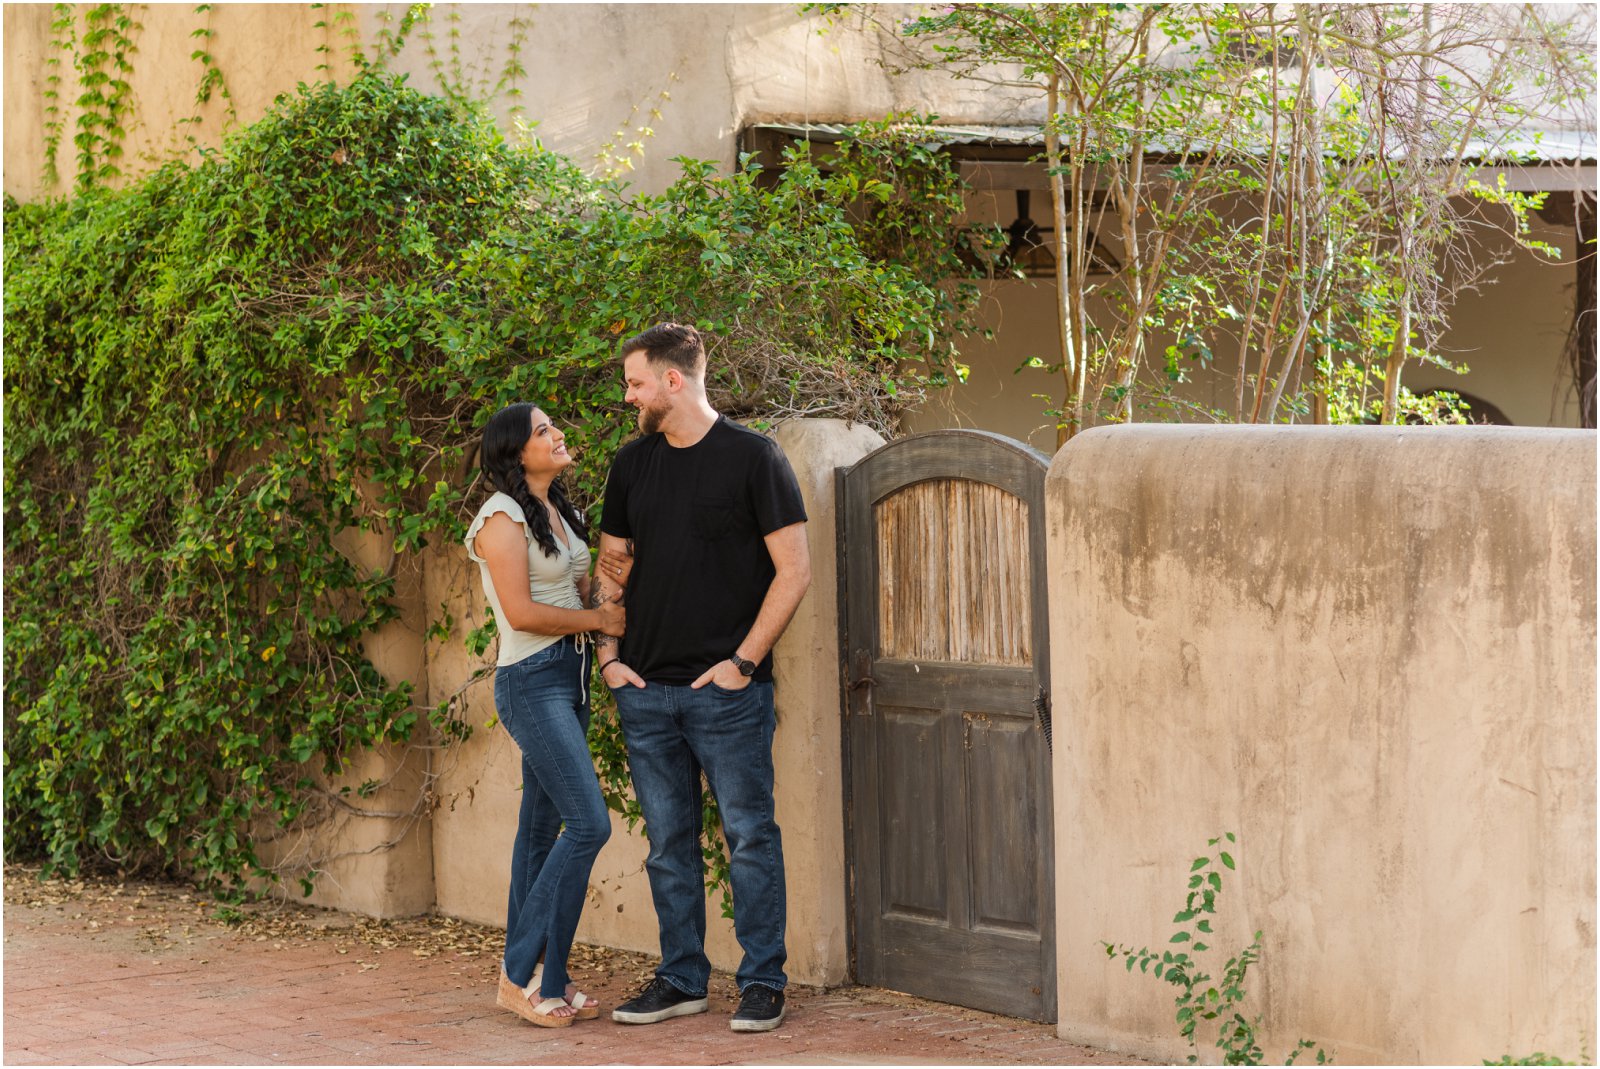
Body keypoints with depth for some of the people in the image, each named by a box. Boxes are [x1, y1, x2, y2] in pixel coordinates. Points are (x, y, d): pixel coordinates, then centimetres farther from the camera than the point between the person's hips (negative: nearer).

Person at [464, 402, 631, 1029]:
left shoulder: (562, 514, 16)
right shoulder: (504, 517, -10)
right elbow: (521, 611, -16)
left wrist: (613, 583, -1)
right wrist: (599, 619, -9)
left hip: (571, 678, 9)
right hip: (532, 680, -9)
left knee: (543, 825, 8)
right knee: (589, 824, -15)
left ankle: (529, 979, 11)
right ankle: (525, 972, -8)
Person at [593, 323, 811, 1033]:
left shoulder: (752, 458, -5)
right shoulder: (633, 463, 11)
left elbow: (794, 570, -7)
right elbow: (610, 566, 20)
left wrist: (744, 661, -11)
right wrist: (608, 655, 7)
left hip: (728, 689, -5)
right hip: (646, 688, 5)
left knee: (750, 836, -2)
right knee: (669, 842, 10)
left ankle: (762, 983, 5)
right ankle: (681, 979, 18)